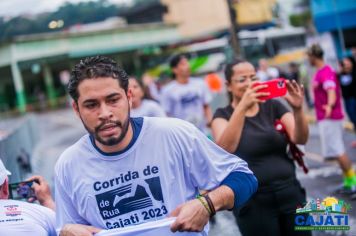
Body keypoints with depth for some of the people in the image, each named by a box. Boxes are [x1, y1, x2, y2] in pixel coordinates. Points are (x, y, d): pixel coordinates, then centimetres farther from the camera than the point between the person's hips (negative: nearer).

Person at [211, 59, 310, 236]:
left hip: (290, 194, 3)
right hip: (253, 202, -3)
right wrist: (242, 106, -31)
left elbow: (300, 139, -7)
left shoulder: (273, 107, 5)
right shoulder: (223, 115, -2)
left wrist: (297, 109, -25)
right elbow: (224, 148, -22)